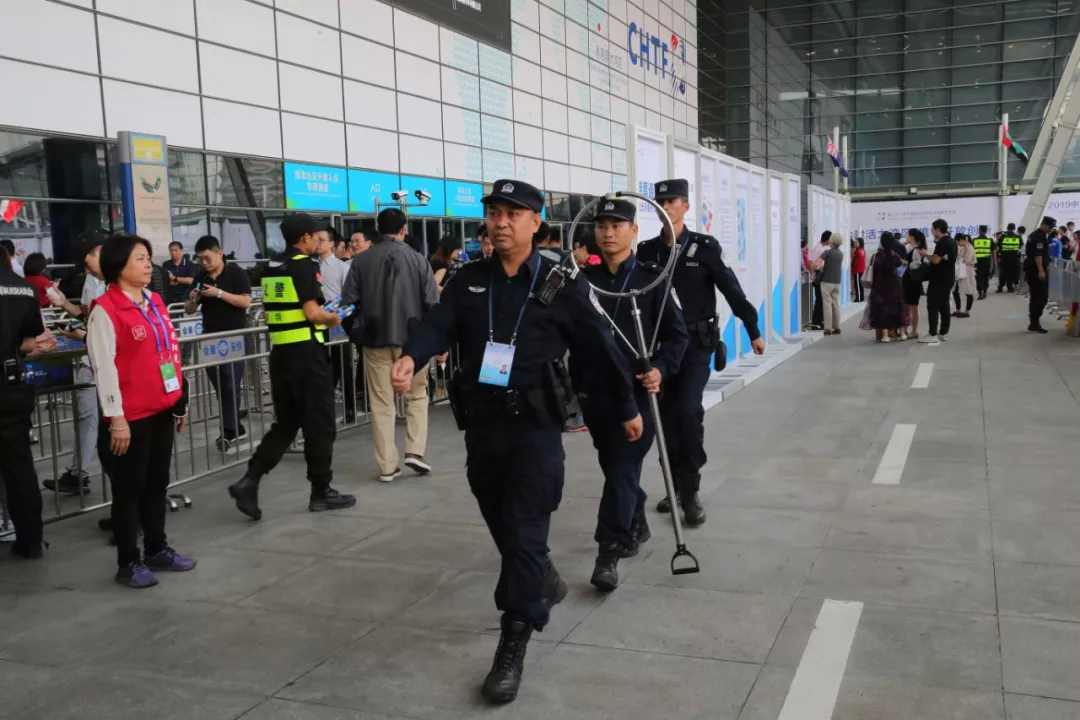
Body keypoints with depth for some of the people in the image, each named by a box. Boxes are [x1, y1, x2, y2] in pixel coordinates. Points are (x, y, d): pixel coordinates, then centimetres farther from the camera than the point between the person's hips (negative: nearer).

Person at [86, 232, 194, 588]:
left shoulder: (155, 302, 12)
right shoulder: (104, 310, -12)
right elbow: (104, 367, -14)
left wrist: (180, 400, 17)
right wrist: (115, 418, -16)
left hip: (162, 409, 7)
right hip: (131, 415, -7)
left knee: (157, 482, 16)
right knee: (129, 488, 4)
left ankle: (157, 549, 29)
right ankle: (128, 563, 15)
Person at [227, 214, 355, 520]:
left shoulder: (271, 269, 13)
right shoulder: (305, 265, -10)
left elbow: (273, 312, 17)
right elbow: (312, 312, -18)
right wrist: (333, 318, 1)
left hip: (280, 352, 7)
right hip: (306, 351, -7)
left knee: (285, 422, 14)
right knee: (319, 423, 4)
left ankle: (249, 480, 1)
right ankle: (321, 492, 11)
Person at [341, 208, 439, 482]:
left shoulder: (361, 261, 1)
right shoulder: (418, 260, -3)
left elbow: (348, 302, 0)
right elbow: (432, 304, -5)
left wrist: (358, 332, 17)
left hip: (376, 339, 1)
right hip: (411, 339, -1)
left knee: (381, 403, 7)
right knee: (417, 396, 15)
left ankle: (387, 466, 9)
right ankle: (414, 452, 4)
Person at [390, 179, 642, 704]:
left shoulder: (561, 285, -4)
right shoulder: (468, 281, 6)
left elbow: (599, 349, 1)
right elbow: (437, 325, -10)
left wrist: (627, 408, 9)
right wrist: (411, 357, -31)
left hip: (534, 426, -5)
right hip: (480, 423, 5)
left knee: (524, 533, -6)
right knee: (501, 525, 20)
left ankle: (513, 647, 1)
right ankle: (542, 580, 48)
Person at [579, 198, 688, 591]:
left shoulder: (651, 279, -3)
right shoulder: (583, 280, 3)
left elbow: (678, 334, 0)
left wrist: (660, 368, -16)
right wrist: (574, 381, 1)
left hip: (637, 390, -4)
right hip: (595, 391, 4)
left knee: (623, 468, -7)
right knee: (612, 466, 17)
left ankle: (609, 553, -4)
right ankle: (636, 524, 40)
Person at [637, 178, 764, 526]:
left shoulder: (705, 247, -5)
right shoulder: (647, 250, 4)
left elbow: (732, 290, -2)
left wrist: (753, 331, 1)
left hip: (696, 342, -3)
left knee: (688, 410, -14)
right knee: (668, 416, 8)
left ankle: (690, 492, -4)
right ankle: (676, 486, 23)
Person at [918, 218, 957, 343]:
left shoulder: (942, 243, -18)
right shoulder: (952, 241, 13)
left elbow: (936, 260, -23)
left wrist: (925, 254, -7)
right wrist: (929, 255, 15)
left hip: (939, 279, -10)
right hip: (948, 278, 10)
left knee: (933, 306, -7)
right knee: (944, 305, 13)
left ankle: (933, 335, -8)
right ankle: (944, 333, 15)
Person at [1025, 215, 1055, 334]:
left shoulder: (1034, 235, 18)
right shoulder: (1040, 236, -14)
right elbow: (1038, 255, -23)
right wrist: (1041, 270, -28)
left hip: (1031, 270, 10)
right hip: (1037, 270, -10)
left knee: (1035, 296, 12)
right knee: (1042, 296, -10)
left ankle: (1034, 322, 15)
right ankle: (1034, 323, -14)